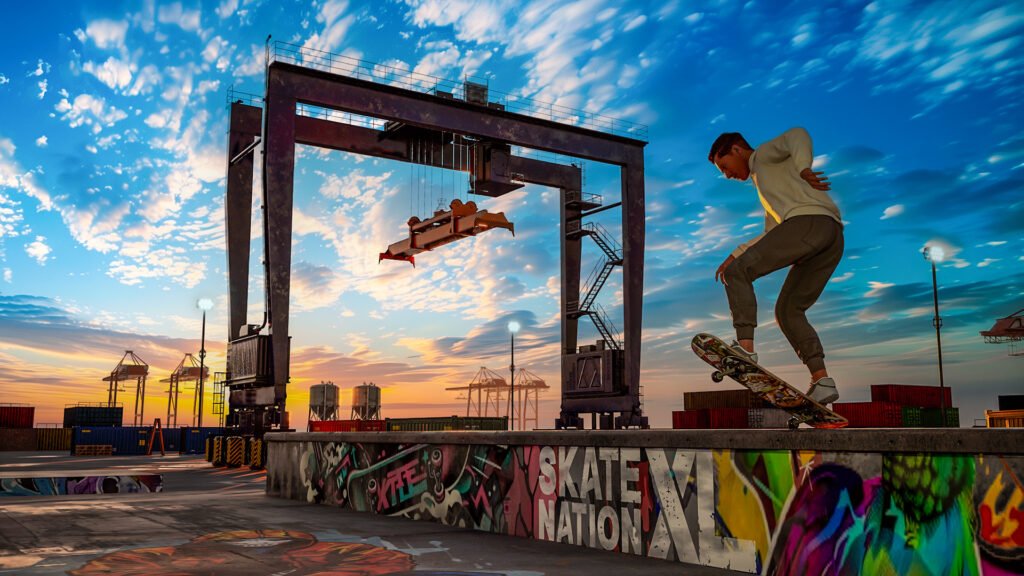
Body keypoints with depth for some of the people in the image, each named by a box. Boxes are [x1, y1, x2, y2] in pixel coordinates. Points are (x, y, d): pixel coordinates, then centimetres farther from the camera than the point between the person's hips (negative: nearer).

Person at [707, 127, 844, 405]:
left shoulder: (764, 155, 17)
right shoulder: (766, 185, 41)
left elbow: (797, 136, -4)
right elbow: (773, 236, 40)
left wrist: (803, 169, -19)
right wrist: (736, 255, 33)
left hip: (808, 221, -9)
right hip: (833, 238, 9)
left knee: (737, 274, -8)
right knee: (788, 309, 10)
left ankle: (745, 346, -23)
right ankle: (822, 381, -2)